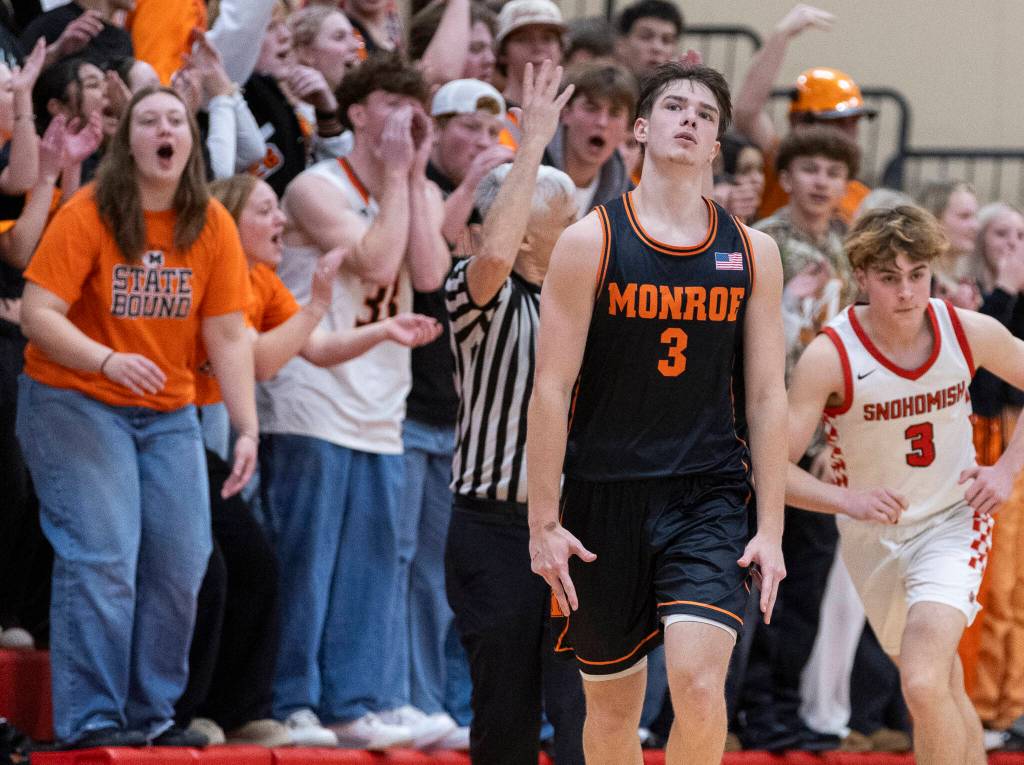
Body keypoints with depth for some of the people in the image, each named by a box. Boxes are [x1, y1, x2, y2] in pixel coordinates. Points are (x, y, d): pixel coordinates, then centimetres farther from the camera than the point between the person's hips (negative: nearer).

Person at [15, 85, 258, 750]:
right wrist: (109, 360, -33)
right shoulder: (87, 217, -12)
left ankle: (153, 714, 11)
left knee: (181, 561, -1)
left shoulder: (212, 226, -1)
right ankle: (89, 719, -10)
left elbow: (228, 336, -1)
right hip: (76, 401, -5)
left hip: (168, 412, 5)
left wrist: (247, 429, -8)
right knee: (102, 557, -14)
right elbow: (39, 314, -18)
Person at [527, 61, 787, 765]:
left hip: (709, 496, 1)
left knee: (700, 685, -19)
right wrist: (543, 521, -8)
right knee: (613, 707, 8)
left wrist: (772, 528, 1)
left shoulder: (752, 252, 5)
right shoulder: (591, 242, -3)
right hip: (606, 497, 0)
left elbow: (767, 398, 7)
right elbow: (552, 389, -3)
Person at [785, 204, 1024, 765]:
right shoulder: (830, 356, -20)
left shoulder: (971, 334, -13)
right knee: (947, 689, 17)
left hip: (952, 523, -1)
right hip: (872, 539, 1)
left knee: (924, 685, -24)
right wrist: (849, 500, -36)